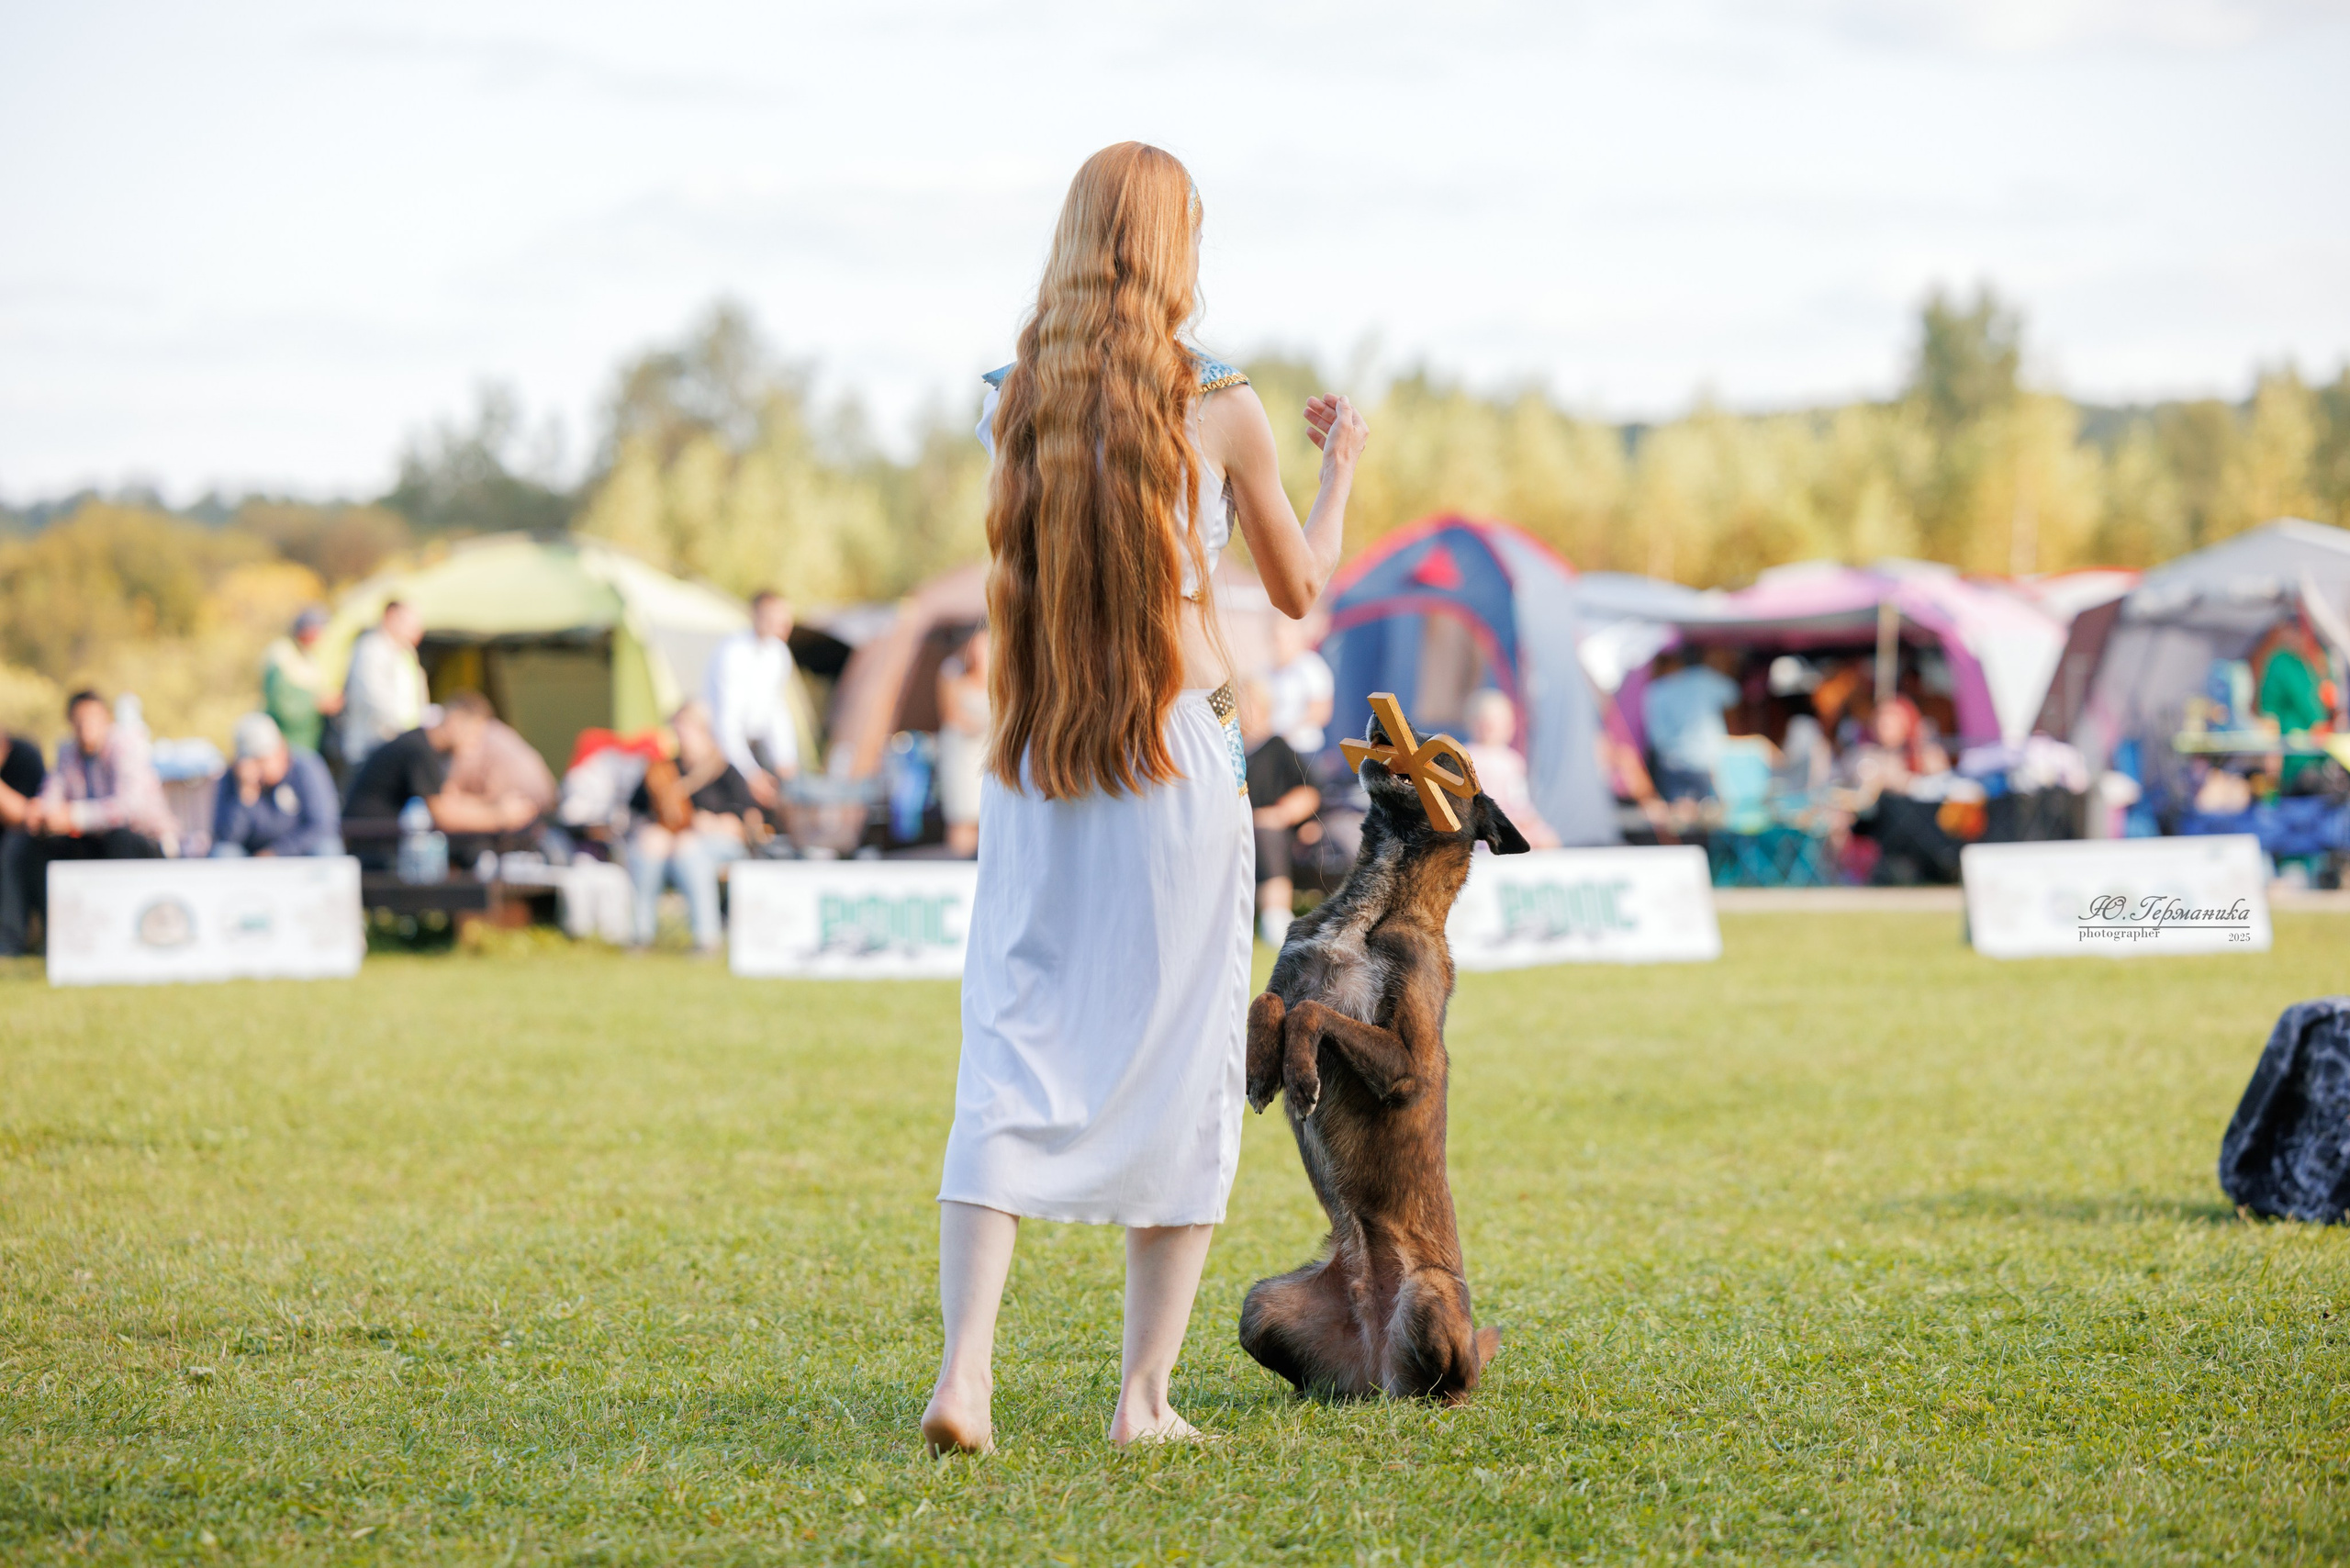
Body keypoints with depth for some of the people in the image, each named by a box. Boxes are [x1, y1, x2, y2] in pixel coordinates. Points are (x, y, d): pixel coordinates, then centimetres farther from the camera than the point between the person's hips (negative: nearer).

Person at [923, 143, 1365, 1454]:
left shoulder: (1017, 407, 4)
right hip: (1179, 762, -3)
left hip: (1036, 772, 3)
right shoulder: (1222, 408, -5)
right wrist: (1340, 467, 26)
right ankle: (1148, 1392, 7)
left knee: (1013, 1060, 3)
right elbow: (1300, 587, 8)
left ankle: (965, 1369, -11)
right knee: (1183, 1066, 6)